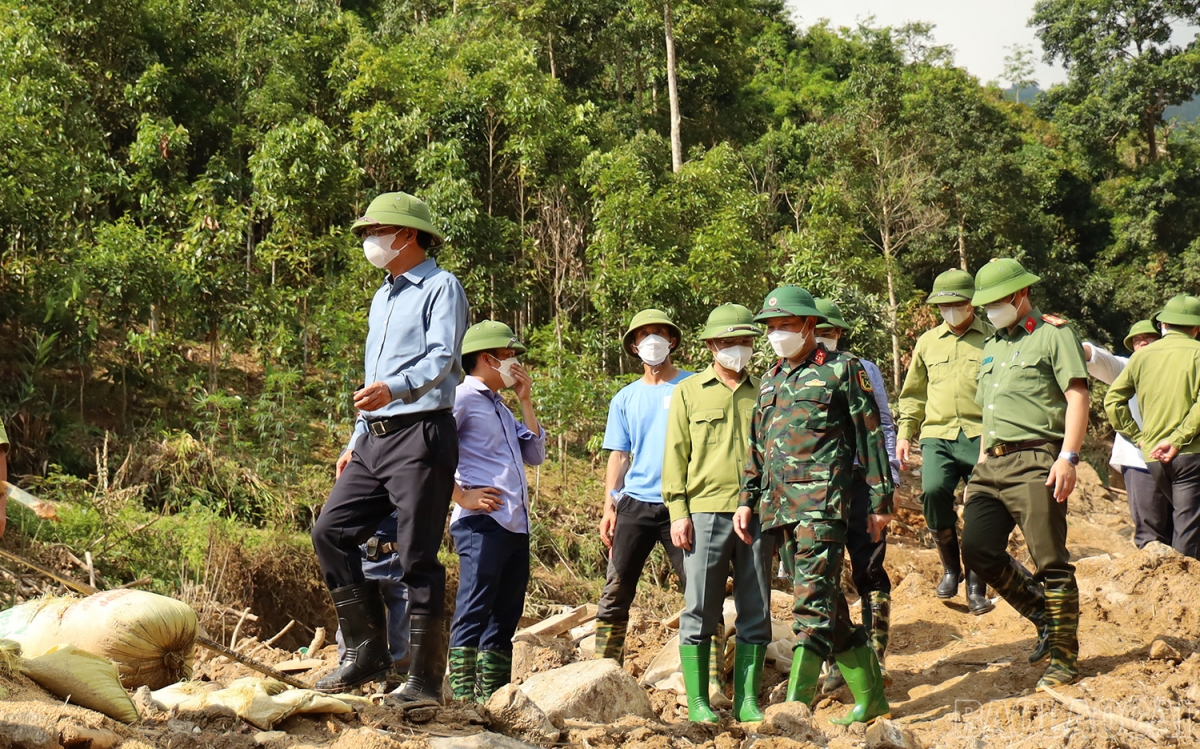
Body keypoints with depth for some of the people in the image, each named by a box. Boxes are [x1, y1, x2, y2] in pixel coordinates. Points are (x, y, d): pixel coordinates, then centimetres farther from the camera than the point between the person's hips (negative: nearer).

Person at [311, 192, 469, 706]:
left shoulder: (441, 288, -4)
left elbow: (441, 359, -19)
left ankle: (425, 678, -2)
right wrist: (355, 442, 22)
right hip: (375, 438, 9)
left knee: (418, 557, -7)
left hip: (421, 435, -9)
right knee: (330, 531, -1)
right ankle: (367, 650, 6)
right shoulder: (383, 297, 24)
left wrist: (394, 388, -38)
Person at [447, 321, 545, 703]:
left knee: (505, 618, 10)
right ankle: (463, 697, -10)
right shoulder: (462, 398, -4)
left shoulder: (501, 408, 24)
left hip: (516, 527, 9)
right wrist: (461, 496, -16)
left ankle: (494, 697, 14)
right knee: (473, 614, -10)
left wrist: (526, 401, 17)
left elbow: (535, 455, 21)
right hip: (482, 524, -9)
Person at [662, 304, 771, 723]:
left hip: (757, 515, 3)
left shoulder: (763, 393, 14)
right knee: (700, 610, -1)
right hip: (706, 514, -2)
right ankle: (697, 702, 5)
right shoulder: (689, 392, 8)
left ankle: (747, 702, 12)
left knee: (756, 613, 4)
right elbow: (675, 455, 5)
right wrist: (678, 511, -4)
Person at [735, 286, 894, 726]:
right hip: (779, 505, 7)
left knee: (814, 598, -15)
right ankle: (870, 700, 19)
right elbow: (757, 447, 25)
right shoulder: (770, 382, 21)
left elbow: (870, 437, 1)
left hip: (822, 502, -7)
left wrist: (880, 501, -3)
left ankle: (796, 706, -21)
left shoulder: (841, 370, 2)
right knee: (827, 605, 9)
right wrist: (747, 500, 16)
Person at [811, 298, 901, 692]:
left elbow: (883, 425, 13)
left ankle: (876, 659, 2)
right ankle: (835, 664, 5)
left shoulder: (863, 370, 11)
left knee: (869, 571, -3)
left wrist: (889, 475, 4)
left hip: (860, 481, -1)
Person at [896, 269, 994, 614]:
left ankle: (976, 588, 11)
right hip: (937, 434, 2)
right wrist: (905, 432, 14)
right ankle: (950, 566, -1)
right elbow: (914, 392, 24)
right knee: (934, 491, -22)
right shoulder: (927, 342, 17)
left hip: (981, 435, -2)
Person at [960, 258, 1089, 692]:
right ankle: (1044, 616, 17)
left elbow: (1077, 396, -9)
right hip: (993, 463, 8)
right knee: (978, 550, -2)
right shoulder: (993, 347, 23)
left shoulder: (1053, 334, 0)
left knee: (1051, 561, -6)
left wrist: (1068, 456, -20)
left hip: (1035, 461, -8)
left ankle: (1064, 656, 2)